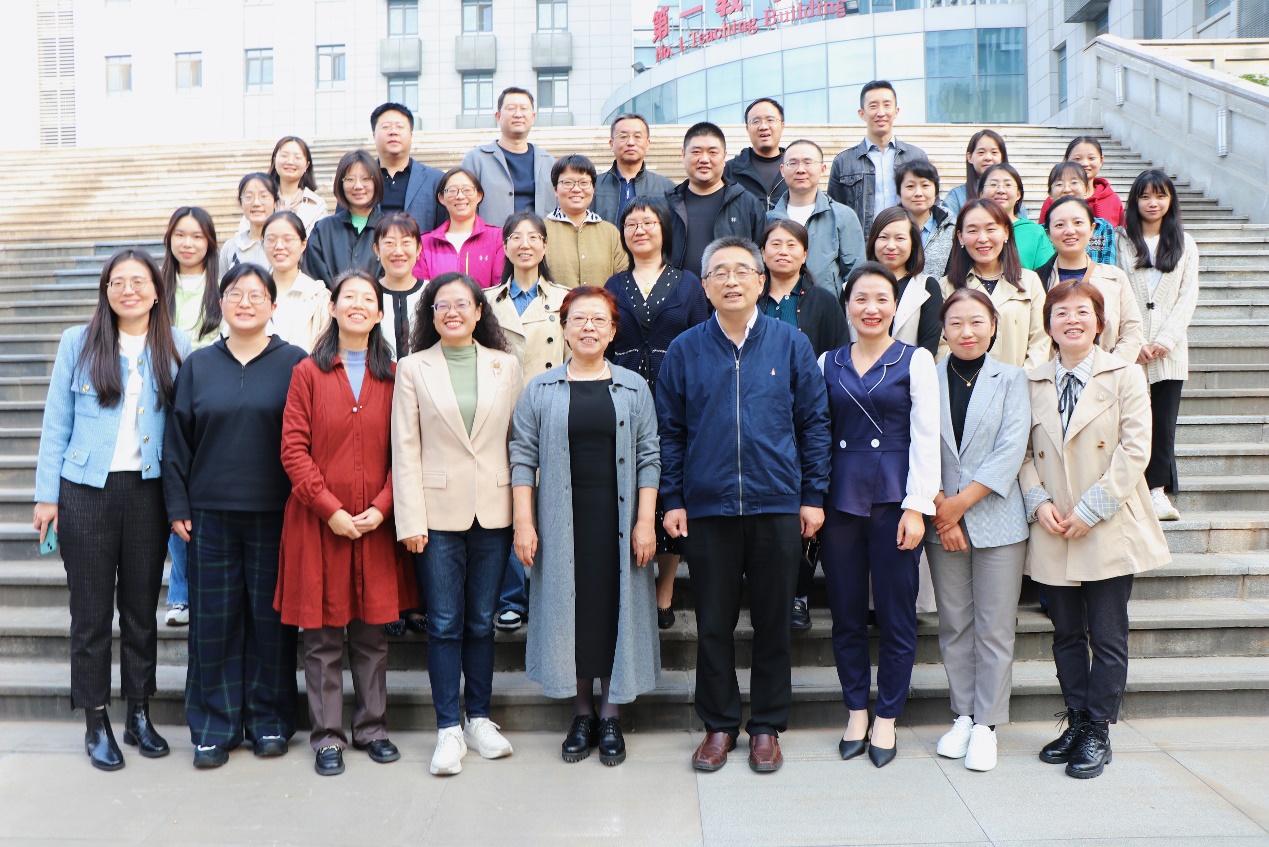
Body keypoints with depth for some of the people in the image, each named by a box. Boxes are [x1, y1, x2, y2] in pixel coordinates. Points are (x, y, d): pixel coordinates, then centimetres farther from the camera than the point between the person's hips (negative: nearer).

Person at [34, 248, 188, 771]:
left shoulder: (177, 347, 4)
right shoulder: (78, 344, 2)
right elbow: (55, 424, 4)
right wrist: (47, 495, 1)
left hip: (148, 492, 1)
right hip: (87, 492, -1)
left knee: (142, 606, 10)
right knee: (91, 611, 6)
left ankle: (139, 715, 23)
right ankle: (96, 723, 18)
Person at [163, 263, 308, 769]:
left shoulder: (294, 362, 1)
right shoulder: (198, 364, 8)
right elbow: (177, 440, 9)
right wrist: (178, 507, 3)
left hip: (274, 515, -2)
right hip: (211, 514, 2)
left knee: (270, 618, 5)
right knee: (214, 620, 6)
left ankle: (270, 720, 20)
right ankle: (215, 726, 19)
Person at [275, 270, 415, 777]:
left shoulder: (393, 376, 7)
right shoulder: (308, 373, 2)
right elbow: (294, 450, -3)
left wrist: (381, 507, -9)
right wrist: (331, 509, -11)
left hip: (376, 523, 2)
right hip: (318, 522, -1)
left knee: (373, 632, 9)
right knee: (323, 635, 4)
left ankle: (372, 727, 23)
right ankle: (327, 736, 16)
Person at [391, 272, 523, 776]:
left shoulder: (505, 366, 7)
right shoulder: (413, 368, 3)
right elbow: (405, 449, -1)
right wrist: (411, 521, -7)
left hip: (493, 510, 2)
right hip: (438, 512, -1)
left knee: (482, 621, 10)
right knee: (444, 623, 3)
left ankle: (479, 719, 24)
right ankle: (449, 729, 13)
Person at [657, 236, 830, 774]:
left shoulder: (791, 344, 2)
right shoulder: (685, 350, 3)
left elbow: (814, 422, 4)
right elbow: (669, 431, 6)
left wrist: (813, 495, 0)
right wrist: (672, 500, 0)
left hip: (777, 506, 0)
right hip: (707, 508, 1)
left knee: (773, 622, 9)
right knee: (713, 623, 9)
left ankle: (767, 727, 24)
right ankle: (719, 725, 24)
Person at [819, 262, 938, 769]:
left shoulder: (915, 360, 1)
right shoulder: (828, 363, 9)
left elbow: (926, 438, -3)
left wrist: (917, 506, -9)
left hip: (894, 499, -2)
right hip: (839, 499, 3)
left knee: (896, 616, 4)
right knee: (846, 615, 9)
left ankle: (886, 720, 18)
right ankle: (856, 712, 24)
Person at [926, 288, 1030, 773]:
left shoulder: (1011, 379, 2)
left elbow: (1011, 451, -8)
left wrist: (961, 502, -12)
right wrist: (938, 508, -9)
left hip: (996, 519, -1)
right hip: (943, 522, 2)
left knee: (994, 628, 2)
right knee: (954, 627, 9)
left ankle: (986, 724, 13)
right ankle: (962, 716, 22)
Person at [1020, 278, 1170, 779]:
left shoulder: (1125, 377, -1)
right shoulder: (1031, 383, 8)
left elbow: (1135, 450, -8)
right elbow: (1023, 451, 7)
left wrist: (1091, 510, -14)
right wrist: (1038, 502, -9)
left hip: (1110, 531, -3)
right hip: (1053, 535, 3)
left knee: (1107, 638, 3)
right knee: (1067, 635, 12)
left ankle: (1097, 731, 15)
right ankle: (1076, 722, 24)